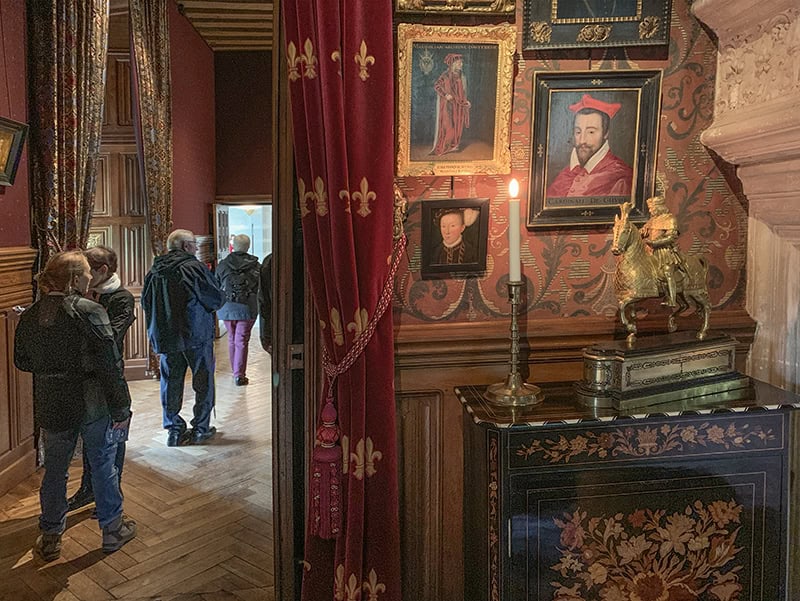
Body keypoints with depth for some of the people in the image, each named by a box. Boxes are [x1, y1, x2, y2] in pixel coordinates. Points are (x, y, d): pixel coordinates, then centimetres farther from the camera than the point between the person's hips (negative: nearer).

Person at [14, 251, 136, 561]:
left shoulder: (29, 316, 0)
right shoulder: (89, 311, -18)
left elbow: (22, 361, 12)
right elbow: (110, 366, -19)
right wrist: (121, 408, -12)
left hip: (50, 407, 5)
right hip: (92, 404, -4)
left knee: (55, 470, 18)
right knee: (103, 465, 12)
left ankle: (50, 538, 30)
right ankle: (112, 529, 26)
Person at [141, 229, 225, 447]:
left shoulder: (154, 272, 4)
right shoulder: (196, 268, -12)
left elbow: (146, 303, 13)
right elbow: (217, 299, -9)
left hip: (165, 337, 5)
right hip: (196, 335, -5)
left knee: (171, 382, 12)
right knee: (203, 381, 8)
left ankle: (173, 429, 16)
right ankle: (201, 428, 13)